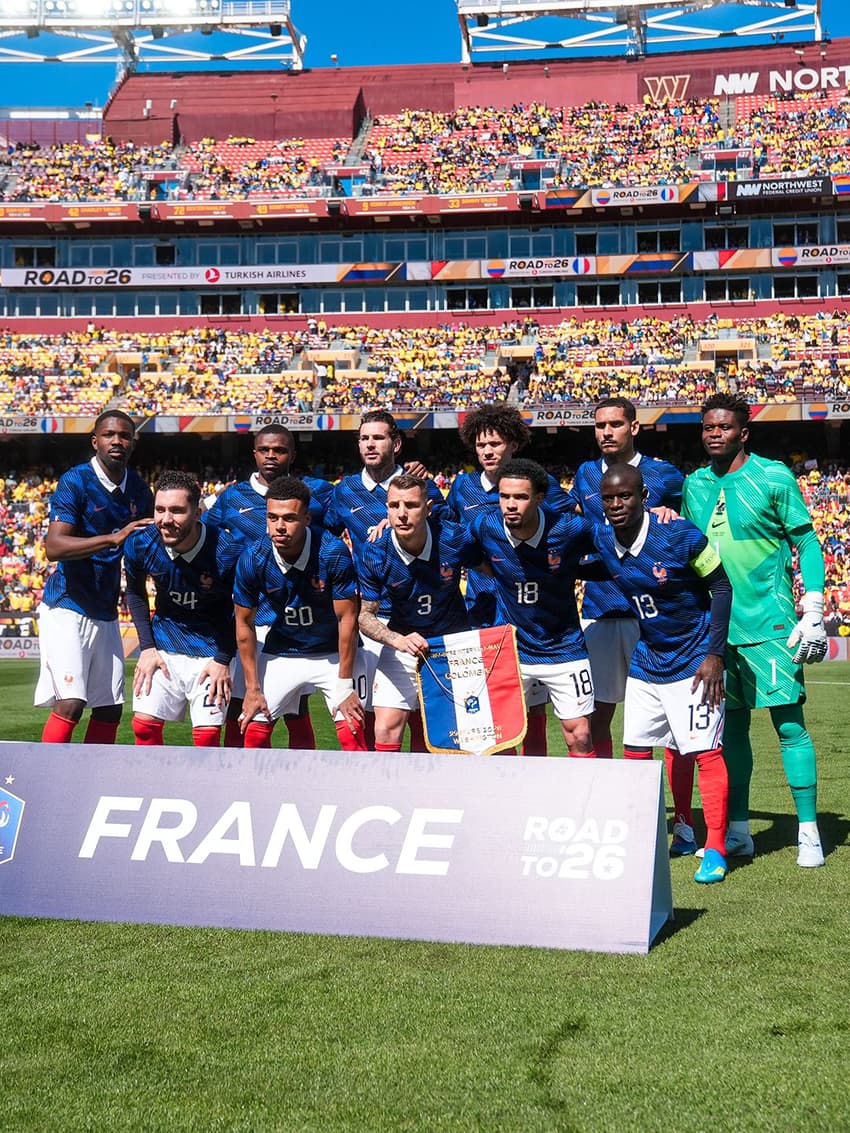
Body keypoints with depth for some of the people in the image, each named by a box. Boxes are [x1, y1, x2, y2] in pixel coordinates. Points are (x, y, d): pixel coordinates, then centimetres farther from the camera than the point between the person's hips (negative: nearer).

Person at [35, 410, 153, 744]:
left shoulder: (139, 490, 8)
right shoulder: (75, 482, -11)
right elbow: (53, 547, -24)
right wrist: (113, 538, -32)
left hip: (106, 613, 7)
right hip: (67, 607, -7)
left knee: (109, 710, 8)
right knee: (70, 703, -17)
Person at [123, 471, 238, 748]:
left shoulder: (226, 552, -24)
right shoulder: (139, 544, -14)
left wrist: (223, 660, -11)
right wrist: (146, 646, 1)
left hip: (210, 651, -3)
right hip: (164, 645, 3)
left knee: (207, 736, -7)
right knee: (144, 724, -3)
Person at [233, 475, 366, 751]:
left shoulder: (334, 553, -26)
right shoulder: (252, 559, -18)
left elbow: (347, 619, -18)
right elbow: (244, 623, -5)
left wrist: (345, 686, -16)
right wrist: (252, 688, -4)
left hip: (334, 653, -2)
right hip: (281, 653, 2)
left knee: (352, 733, -14)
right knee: (253, 730, -3)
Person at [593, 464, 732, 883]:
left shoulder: (680, 536, -20)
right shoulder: (602, 539, -4)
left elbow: (721, 587, -12)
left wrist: (714, 653, -16)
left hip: (693, 660, -6)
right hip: (645, 660, 6)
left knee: (704, 752, -6)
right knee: (635, 751, 7)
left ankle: (715, 850, 5)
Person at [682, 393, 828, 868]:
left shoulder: (773, 477, -5)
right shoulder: (694, 486, 8)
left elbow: (808, 544, -3)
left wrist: (814, 614, -9)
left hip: (770, 624, -4)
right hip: (716, 627, 5)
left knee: (790, 725, -3)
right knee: (732, 727, 10)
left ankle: (809, 832, 5)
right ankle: (738, 831, 19)